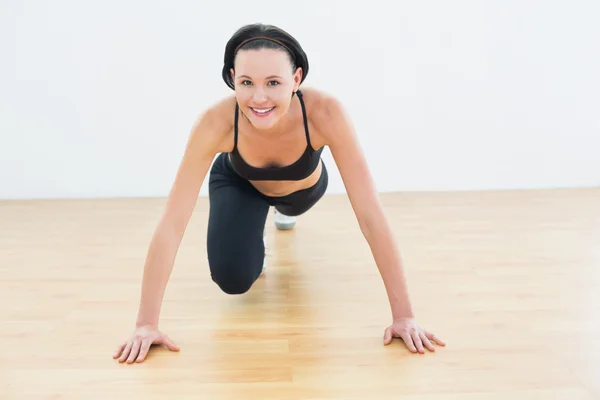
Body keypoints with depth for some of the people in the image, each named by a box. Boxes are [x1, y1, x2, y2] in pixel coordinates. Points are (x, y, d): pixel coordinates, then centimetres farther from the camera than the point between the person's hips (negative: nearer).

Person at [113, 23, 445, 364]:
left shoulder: (325, 112, -43)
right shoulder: (216, 122, -42)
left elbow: (371, 215, -42)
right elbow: (172, 222, -39)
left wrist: (403, 315, -41)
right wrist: (147, 324, -40)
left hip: (303, 187, 1)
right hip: (239, 183, -1)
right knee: (233, 279, -20)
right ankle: (255, 243, 15)